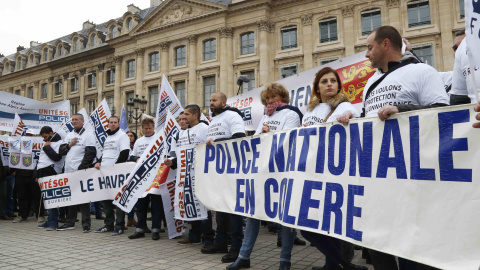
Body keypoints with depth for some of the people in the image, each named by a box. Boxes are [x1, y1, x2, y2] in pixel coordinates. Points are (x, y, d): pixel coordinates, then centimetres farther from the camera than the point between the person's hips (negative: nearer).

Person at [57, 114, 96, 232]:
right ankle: (70, 223, 21)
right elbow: (61, 151, 16)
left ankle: (86, 224, 1)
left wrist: (81, 168, -16)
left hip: (81, 171, -7)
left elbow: (91, 153, -11)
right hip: (68, 171, 7)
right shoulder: (69, 135, 19)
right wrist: (69, 145, -2)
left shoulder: (88, 135, -2)